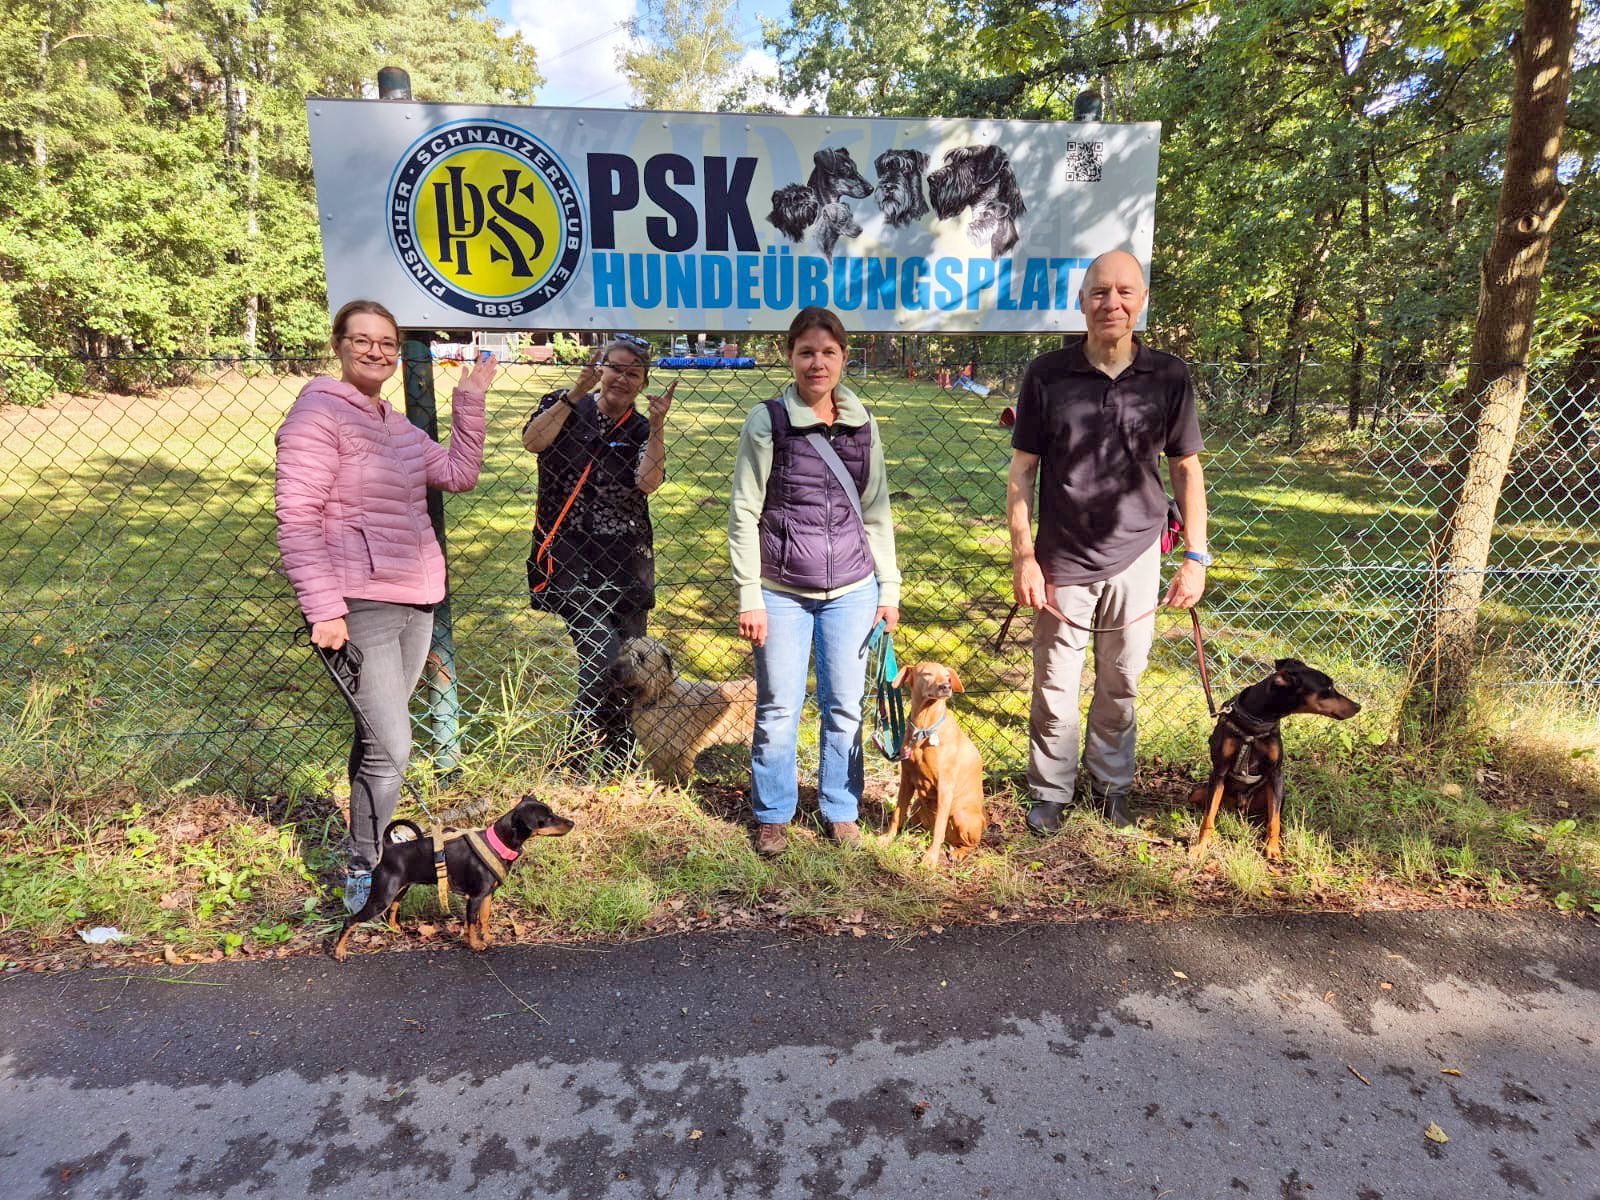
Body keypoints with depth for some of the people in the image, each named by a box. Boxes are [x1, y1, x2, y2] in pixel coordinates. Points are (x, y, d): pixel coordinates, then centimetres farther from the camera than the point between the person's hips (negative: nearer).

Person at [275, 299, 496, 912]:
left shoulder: (396, 424, 16)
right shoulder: (320, 413, -9)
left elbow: (459, 473, 15)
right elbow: (297, 518, -14)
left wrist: (469, 401, 11)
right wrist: (324, 610, -18)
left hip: (416, 602, 8)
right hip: (360, 606, -7)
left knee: (377, 740, 15)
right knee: (391, 749, -8)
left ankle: (367, 845, 28)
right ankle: (361, 874, 8)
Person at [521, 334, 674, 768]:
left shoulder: (642, 431, 8)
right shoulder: (565, 404, 5)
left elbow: (648, 482, -11)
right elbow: (533, 442, -15)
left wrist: (657, 426, -19)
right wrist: (575, 393, -18)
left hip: (625, 563, 4)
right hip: (568, 559, -3)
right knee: (602, 654, -16)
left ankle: (617, 758, 25)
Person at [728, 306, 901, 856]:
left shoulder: (863, 424, 5)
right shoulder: (767, 421, -5)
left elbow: (877, 512, 10)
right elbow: (744, 513, -5)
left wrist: (889, 589, 7)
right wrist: (749, 598, -8)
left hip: (852, 591, 3)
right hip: (783, 593, -2)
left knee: (844, 707, 10)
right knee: (778, 709, 6)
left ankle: (841, 809, 29)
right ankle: (772, 815, 25)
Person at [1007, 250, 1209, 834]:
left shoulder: (1169, 377, 0)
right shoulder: (1046, 375, -4)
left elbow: (1187, 469, 6)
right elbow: (1022, 471, -1)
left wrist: (1196, 555, 2)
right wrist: (1024, 556, -6)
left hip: (1136, 560, 2)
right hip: (1063, 563, -1)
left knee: (1121, 685, 14)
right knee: (1055, 689, 6)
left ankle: (1111, 785, 35)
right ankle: (1050, 794, 25)